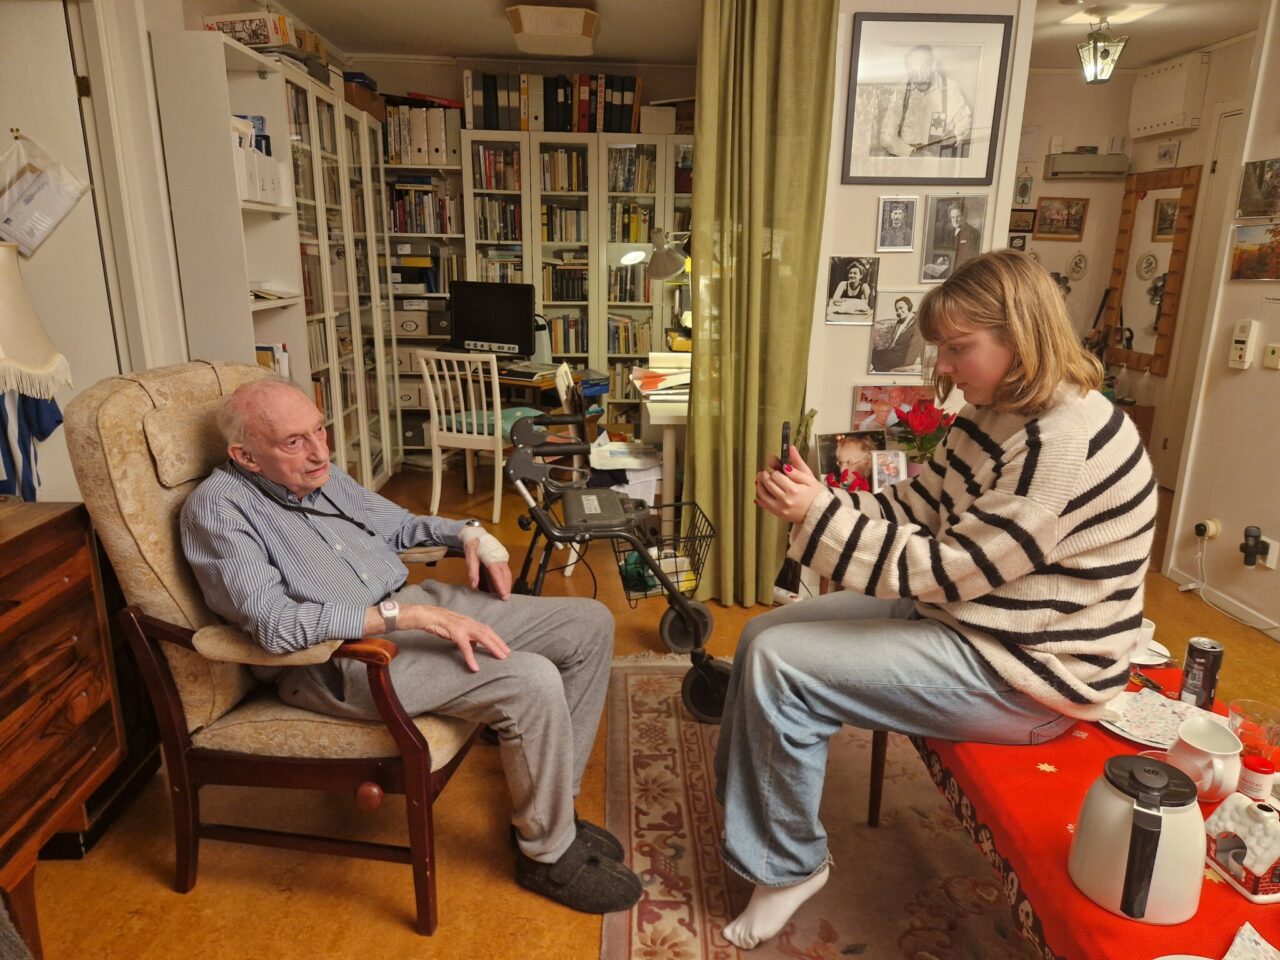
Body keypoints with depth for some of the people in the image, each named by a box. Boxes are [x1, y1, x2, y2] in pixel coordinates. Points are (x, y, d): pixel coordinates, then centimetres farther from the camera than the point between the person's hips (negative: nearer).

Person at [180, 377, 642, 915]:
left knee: (590, 624, 1)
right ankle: (550, 856, -2)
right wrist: (407, 616, -30)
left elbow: (397, 525, 27)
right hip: (335, 659, -9)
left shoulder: (322, 477, 12)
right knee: (531, 681, -29)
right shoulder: (217, 506, -11)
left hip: (413, 603, 9)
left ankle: (549, 804, 13)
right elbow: (273, 623, -25)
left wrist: (467, 533, 7)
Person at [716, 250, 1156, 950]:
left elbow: (947, 570, -25)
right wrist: (809, 500, -10)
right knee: (761, 635, 4)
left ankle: (788, 866, 6)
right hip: (958, 614, 10)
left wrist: (819, 515, -23)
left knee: (777, 664, -16)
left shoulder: (1067, 443, -25)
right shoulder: (996, 416, 5)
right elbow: (913, 510, 5)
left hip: (1023, 675, -10)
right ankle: (744, 813, 21)